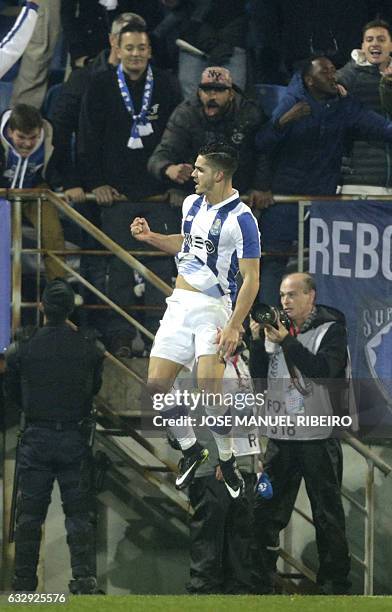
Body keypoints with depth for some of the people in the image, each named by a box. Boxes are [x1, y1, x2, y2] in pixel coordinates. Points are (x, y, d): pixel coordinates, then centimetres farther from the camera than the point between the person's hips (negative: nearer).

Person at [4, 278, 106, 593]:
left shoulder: (21, 348, -7)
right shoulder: (90, 348, -6)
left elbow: (12, 394, 6)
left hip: (36, 438, 0)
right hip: (76, 438, 0)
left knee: (29, 515, 7)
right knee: (79, 514, 5)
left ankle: (24, 583, 7)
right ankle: (85, 578, -4)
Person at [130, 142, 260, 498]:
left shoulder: (241, 219, -14)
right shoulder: (192, 204, 9)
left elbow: (251, 279, -15)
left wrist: (234, 326, -21)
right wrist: (150, 237, 14)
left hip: (214, 307, -7)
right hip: (180, 303, 7)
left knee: (209, 387, -17)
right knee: (156, 383, -2)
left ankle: (227, 459, 4)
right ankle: (191, 449, 17)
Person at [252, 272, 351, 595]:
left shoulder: (330, 329, -3)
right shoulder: (276, 328, 11)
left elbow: (324, 369, -20)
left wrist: (286, 341, -23)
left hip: (318, 436, -4)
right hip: (280, 437, 4)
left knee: (328, 514, 0)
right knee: (266, 513, 5)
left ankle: (335, 581, 7)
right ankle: (261, 579, 12)